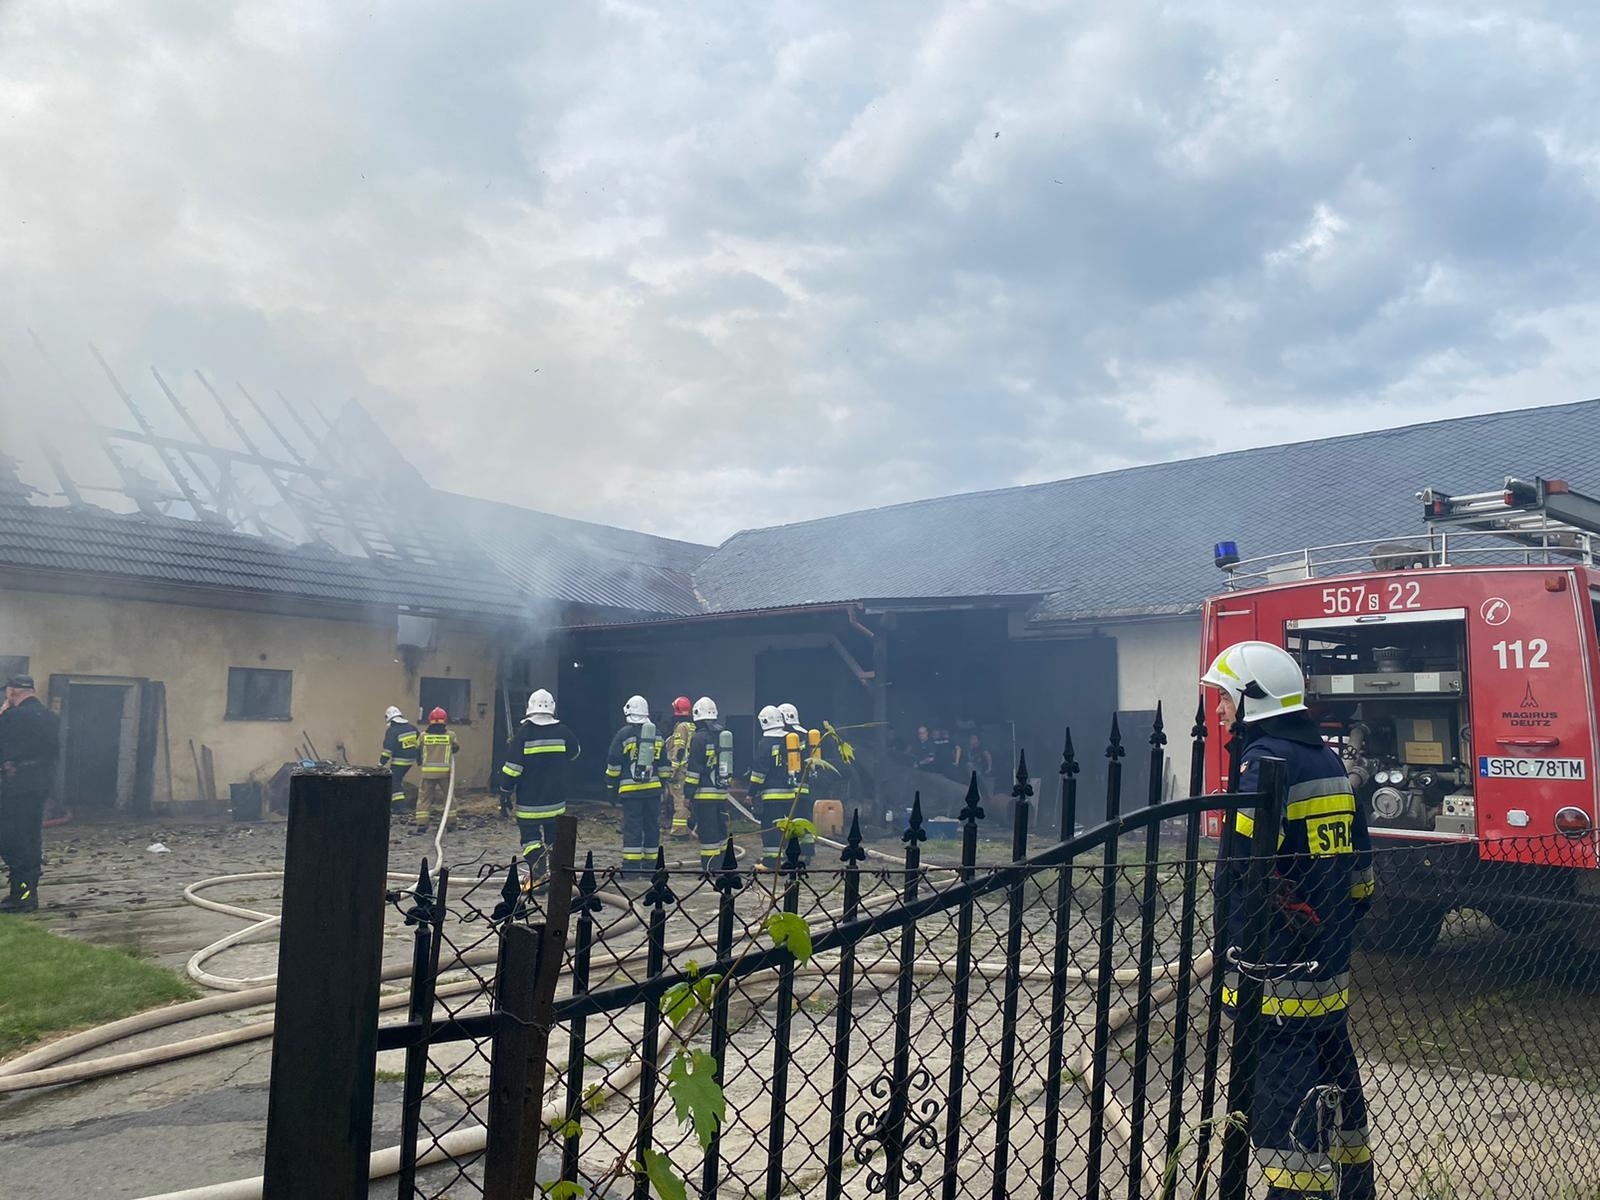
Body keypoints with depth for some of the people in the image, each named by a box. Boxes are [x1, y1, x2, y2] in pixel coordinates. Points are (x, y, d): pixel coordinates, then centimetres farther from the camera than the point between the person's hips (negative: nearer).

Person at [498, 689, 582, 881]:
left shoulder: (523, 733, -13)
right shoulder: (563, 732, -3)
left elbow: (512, 768, -13)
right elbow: (577, 754, 16)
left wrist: (505, 793, -4)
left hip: (529, 801, -3)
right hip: (556, 800, 4)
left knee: (530, 836, 2)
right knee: (553, 836, 17)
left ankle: (538, 873, -13)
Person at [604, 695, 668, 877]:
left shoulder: (624, 734, -5)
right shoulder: (657, 735, 10)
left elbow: (613, 764, -3)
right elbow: (663, 766, 15)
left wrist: (611, 786, 7)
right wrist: (662, 785, 21)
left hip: (630, 789, -4)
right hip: (653, 789, 4)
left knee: (632, 827, -3)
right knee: (652, 826, 10)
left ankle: (631, 866, -3)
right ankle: (650, 864, 15)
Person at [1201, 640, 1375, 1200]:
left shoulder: (1265, 760, -15)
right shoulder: (1327, 760, 13)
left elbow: (1243, 866, -23)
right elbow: (1358, 867, 18)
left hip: (1277, 972, -9)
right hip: (1329, 966, 9)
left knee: (1283, 1105, -4)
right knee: (1333, 1086, 21)